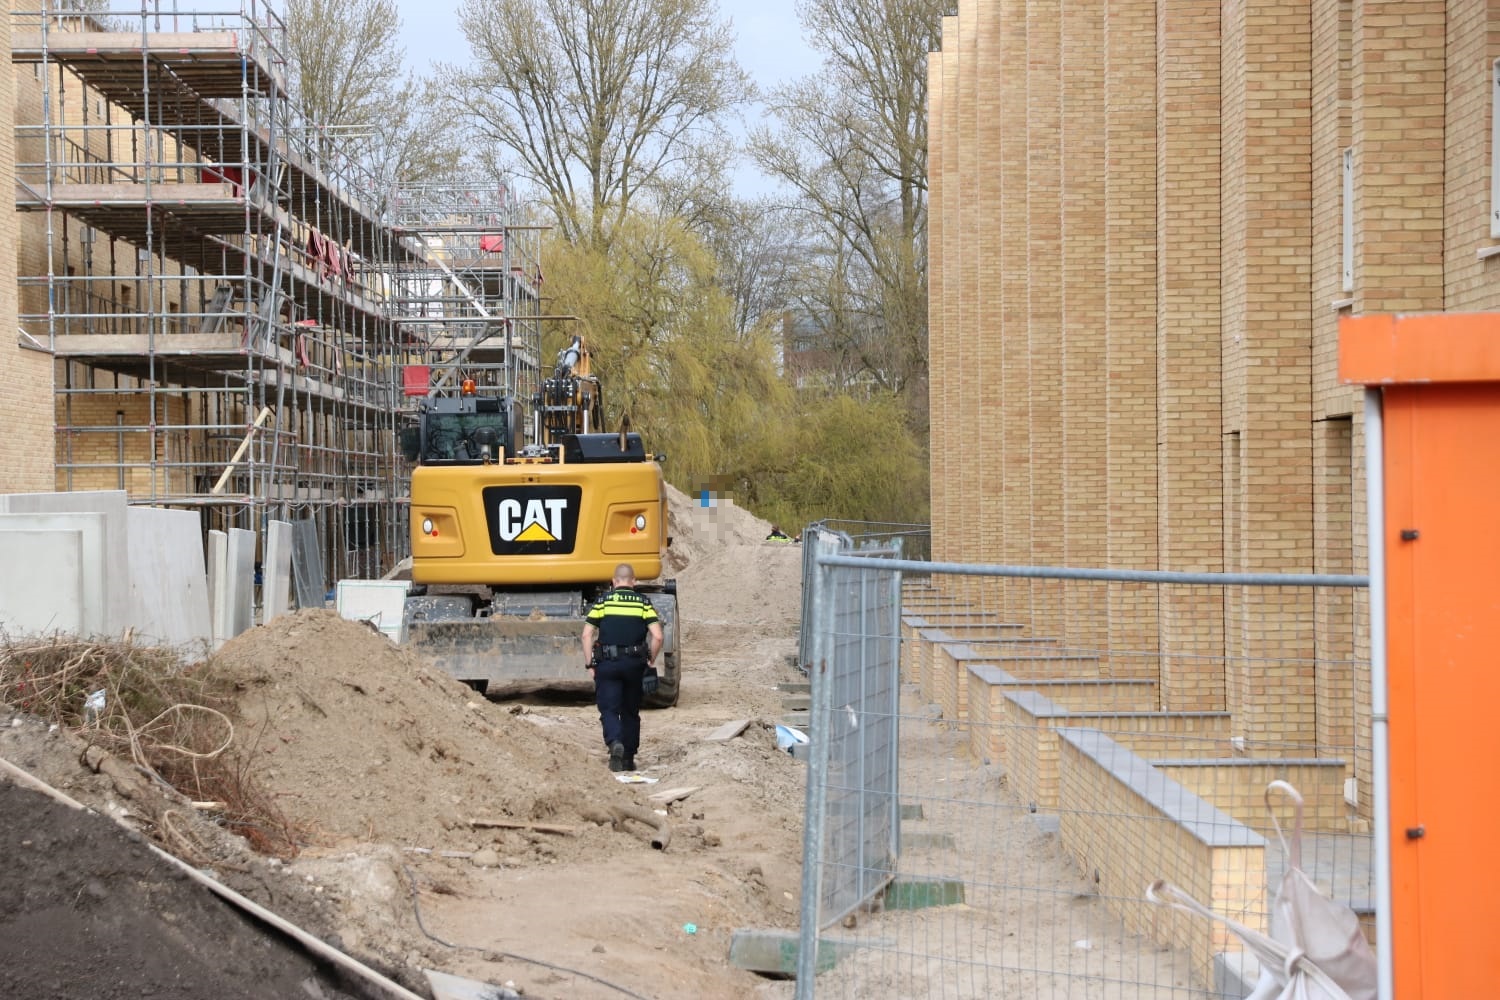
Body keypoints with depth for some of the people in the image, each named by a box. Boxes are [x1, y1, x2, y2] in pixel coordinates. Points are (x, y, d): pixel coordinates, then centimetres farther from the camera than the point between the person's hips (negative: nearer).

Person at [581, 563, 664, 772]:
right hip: (634, 664, 2)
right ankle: (629, 758, 18)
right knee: (631, 712, 14)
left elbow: (587, 634, -4)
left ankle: (615, 743, -27)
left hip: (607, 663, -2)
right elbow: (657, 636, -6)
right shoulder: (643, 602, 3)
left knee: (609, 709, 0)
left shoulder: (603, 601, 2)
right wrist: (651, 661, 9)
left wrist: (589, 664, 1)